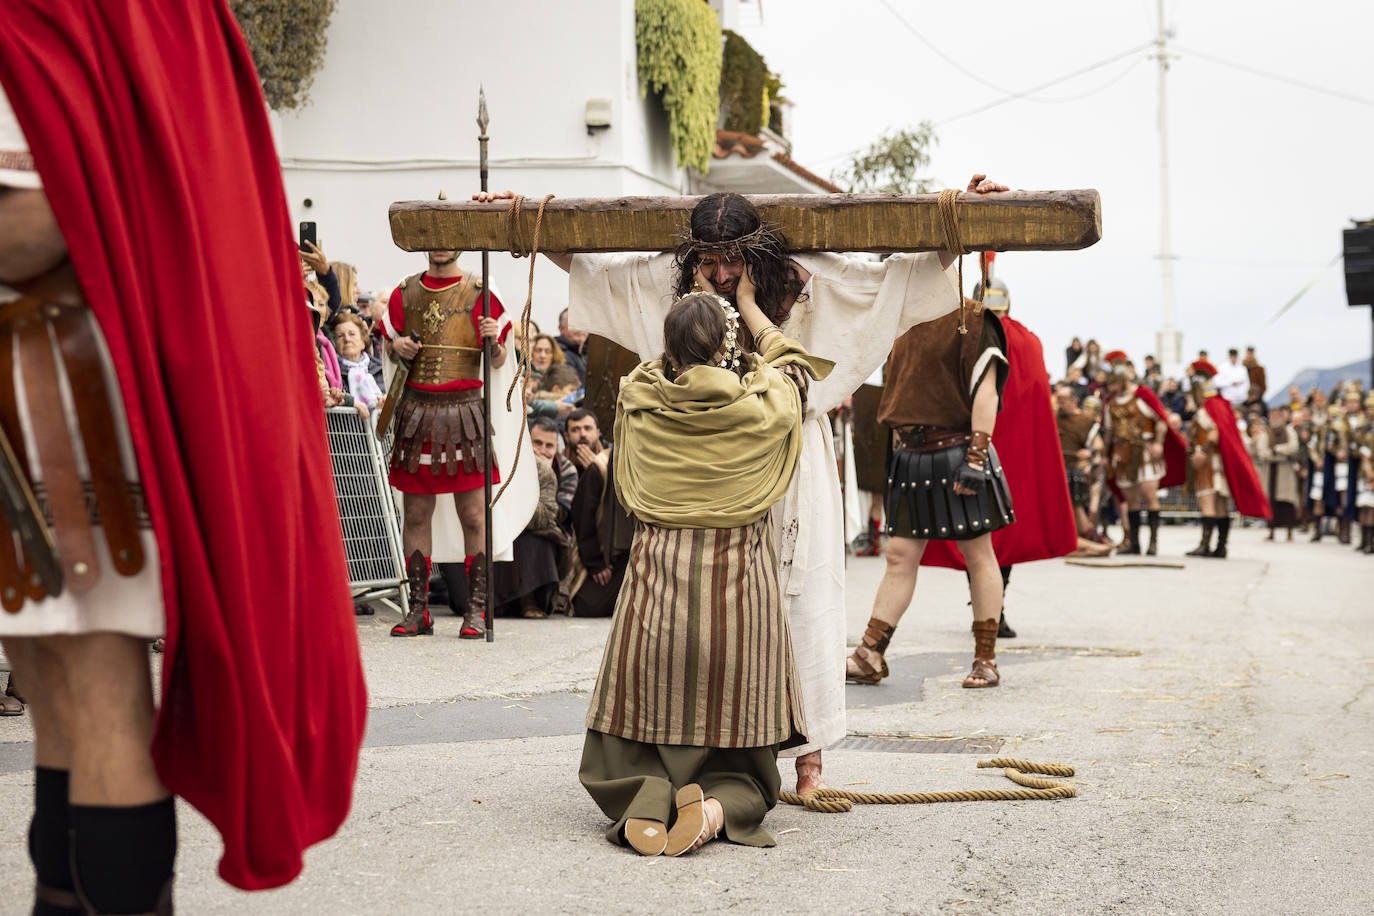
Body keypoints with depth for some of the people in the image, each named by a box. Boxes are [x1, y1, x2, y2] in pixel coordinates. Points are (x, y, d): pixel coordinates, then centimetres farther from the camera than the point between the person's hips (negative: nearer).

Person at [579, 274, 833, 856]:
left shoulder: (640, 401, 1)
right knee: (737, 754, 10)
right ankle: (719, 805, -21)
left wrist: (693, 314, 39)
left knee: (640, 741, 12)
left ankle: (644, 802, -20)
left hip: (657, 592, 1)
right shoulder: (762, 405, -2)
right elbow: (792, 363, 23)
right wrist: (747, 304, 36)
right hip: (739, 591, -1)